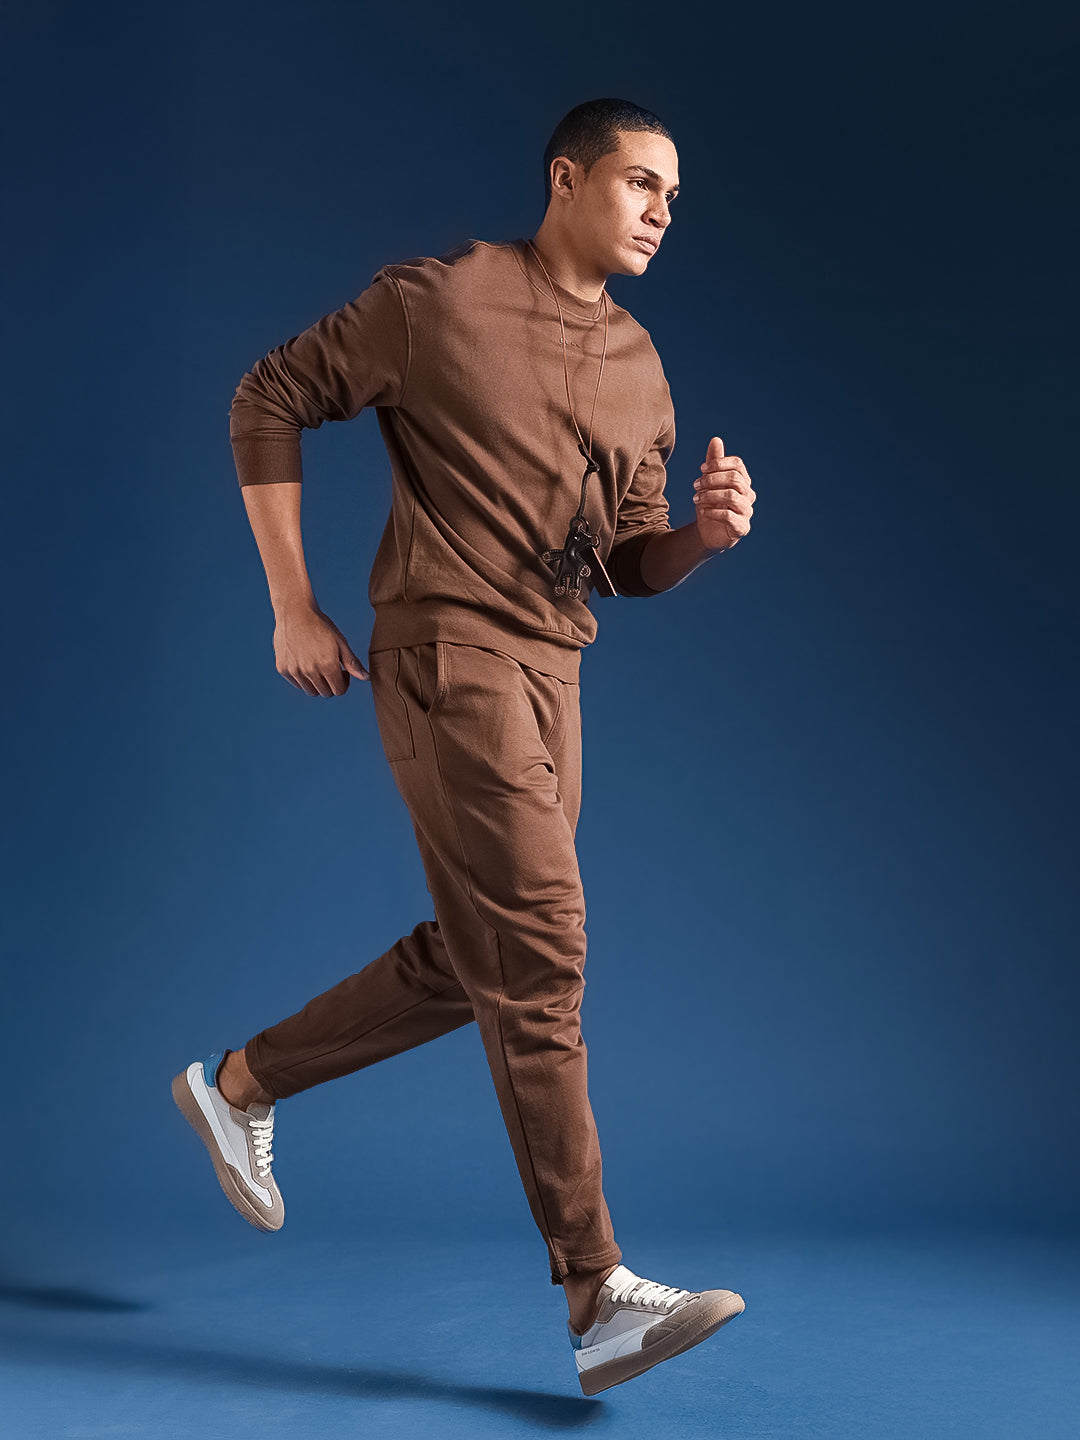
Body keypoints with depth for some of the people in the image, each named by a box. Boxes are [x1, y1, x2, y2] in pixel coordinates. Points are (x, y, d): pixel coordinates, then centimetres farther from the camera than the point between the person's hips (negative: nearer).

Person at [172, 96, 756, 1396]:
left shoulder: (640, 373, 14)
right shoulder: (441, 299, -5)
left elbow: (631, 565, 17)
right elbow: (267, 399, -1)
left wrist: (710, 529, -6)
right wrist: (292, 605, -6)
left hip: (550, 677, 8)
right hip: (448, 654, -8)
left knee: (469, 963, 12)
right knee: (536, 953, -13)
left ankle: (238, 1084, 32)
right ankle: (600, 1299, -9)